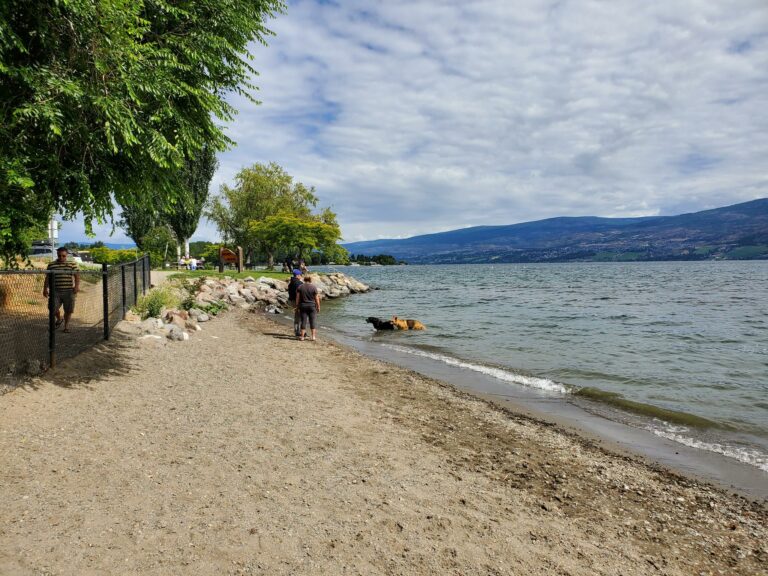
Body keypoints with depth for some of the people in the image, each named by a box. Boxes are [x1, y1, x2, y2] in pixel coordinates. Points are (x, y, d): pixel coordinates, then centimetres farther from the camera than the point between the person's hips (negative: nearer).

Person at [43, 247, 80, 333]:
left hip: (68, 291, -1)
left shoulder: (72, 264, 5)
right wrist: (45, 289, 8)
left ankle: (66, 325, 23)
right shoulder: (51, 265, 8)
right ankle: (59, 319, 22)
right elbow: (47, 278, 12)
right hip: (56, 291, 1)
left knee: (68, 310, 3)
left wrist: (77, 285, -15)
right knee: (54, 308, -10)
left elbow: (77, 275, -1)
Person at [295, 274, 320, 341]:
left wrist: (297, 306, 7)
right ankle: (313, 336, 1)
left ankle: (302, 336, 8)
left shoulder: (300, 287, -1)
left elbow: (297, 298, -1)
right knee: (313, 321, 4)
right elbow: (316, 298, -6)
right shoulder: (314, 287, -7)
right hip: (312, 306, -2)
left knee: (303, 321, 7)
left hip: (303, 306, 2)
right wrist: (318, 307, 3)